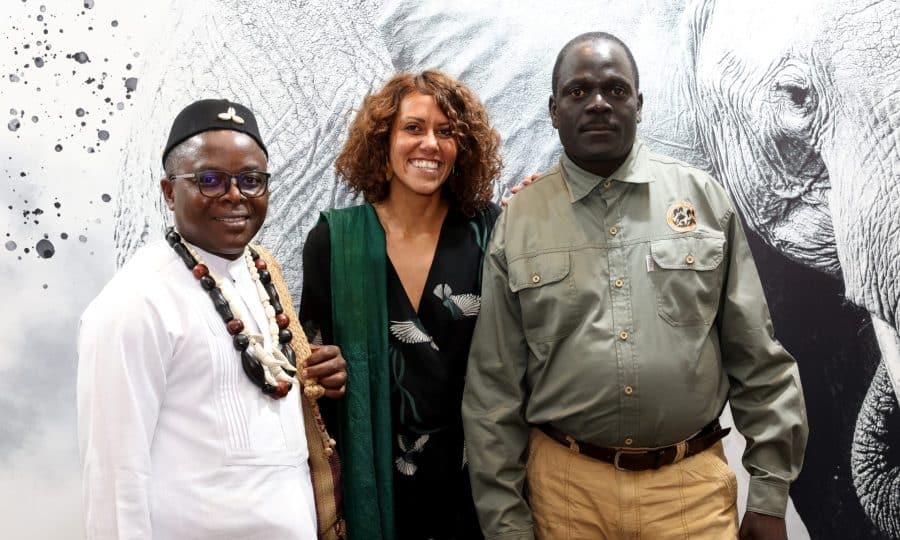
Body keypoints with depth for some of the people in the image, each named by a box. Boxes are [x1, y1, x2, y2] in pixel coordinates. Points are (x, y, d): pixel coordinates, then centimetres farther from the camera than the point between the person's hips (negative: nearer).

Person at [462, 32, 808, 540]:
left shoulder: (706, 197, 1)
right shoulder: (519, 221, -1)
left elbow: (758, 360, 3)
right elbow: (495, 388, 0)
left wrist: (770, 493, 1)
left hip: (693, 482, 0)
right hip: (565, 484, 0)